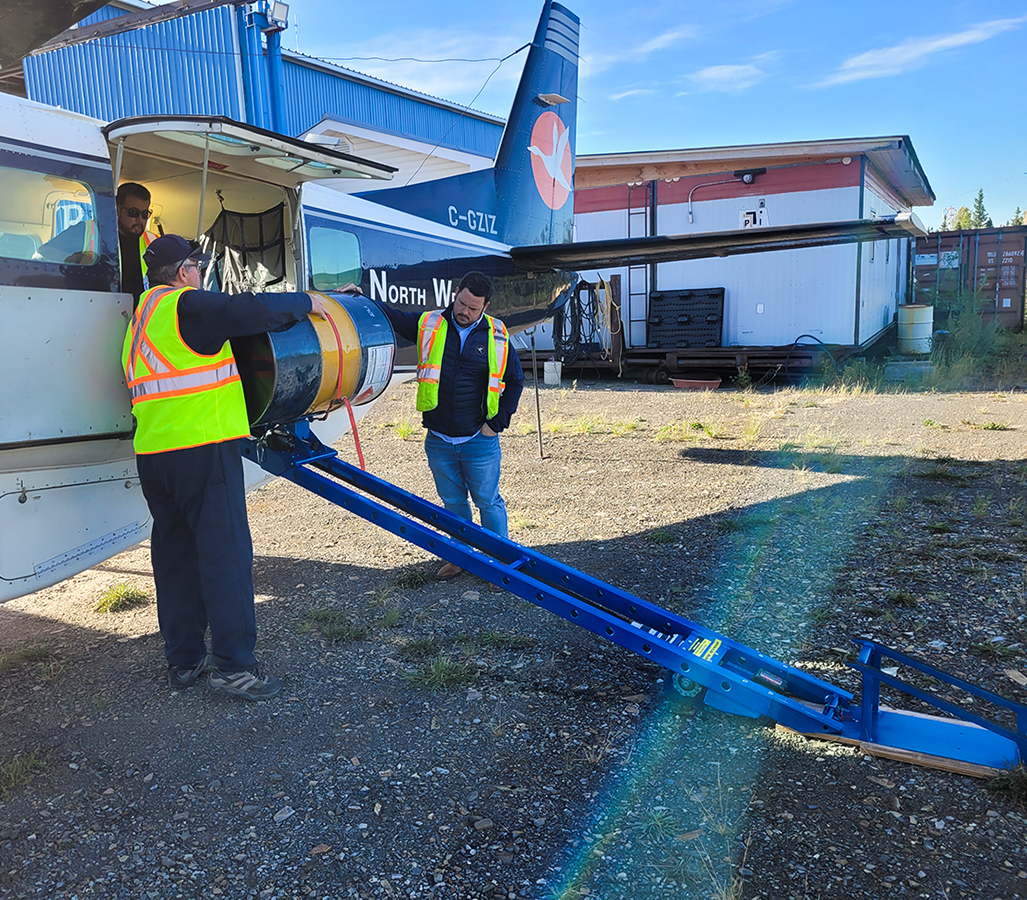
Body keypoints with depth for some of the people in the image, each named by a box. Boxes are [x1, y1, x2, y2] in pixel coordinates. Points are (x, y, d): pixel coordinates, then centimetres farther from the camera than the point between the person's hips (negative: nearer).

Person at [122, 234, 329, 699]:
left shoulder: (141, 318, 21)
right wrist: (305, 302, -4)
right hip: (203, 447, -9)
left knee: (174, 555, 13)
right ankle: (233, 664, -2)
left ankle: (183, 660, 21)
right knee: (225, 552, -5)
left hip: (151, 453, 9)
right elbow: (253, 311, -19)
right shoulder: (187, 305, -8)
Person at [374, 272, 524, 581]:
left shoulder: (496, 336, -1)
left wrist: (497, 423, 0)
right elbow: (390, 316, 8)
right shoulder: (428, 325, -1)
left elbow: (515, 381, 6)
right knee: (453, 503, 16)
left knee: (488, 502, 8)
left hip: (479, 441, -2)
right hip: (439, 441, 2)